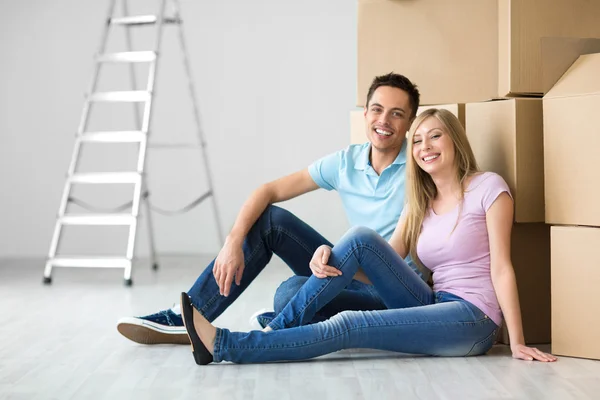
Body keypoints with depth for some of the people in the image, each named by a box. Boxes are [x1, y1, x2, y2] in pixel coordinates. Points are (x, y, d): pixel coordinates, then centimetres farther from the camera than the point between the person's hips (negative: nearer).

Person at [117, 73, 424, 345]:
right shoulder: (345, 163, 2)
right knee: (270, 219, -7)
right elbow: (268, 192, 0)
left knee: (293, 293, -33)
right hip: (351, 272, 6)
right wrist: (233, 243, -17)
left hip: (392, 293, -6)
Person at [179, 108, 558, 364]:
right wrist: (330, 254, -15)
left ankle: (226, 345, -23)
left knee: (348, 326, -25)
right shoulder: (419, 203, 15)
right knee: (361, 238, -13)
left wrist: (517, 343, -13)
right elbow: (387, 260, 4)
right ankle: (279, 329, -16)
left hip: (473, 320, -6)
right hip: (434, 307, 6)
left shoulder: (488, 187, -5)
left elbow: (501, 267, -10)